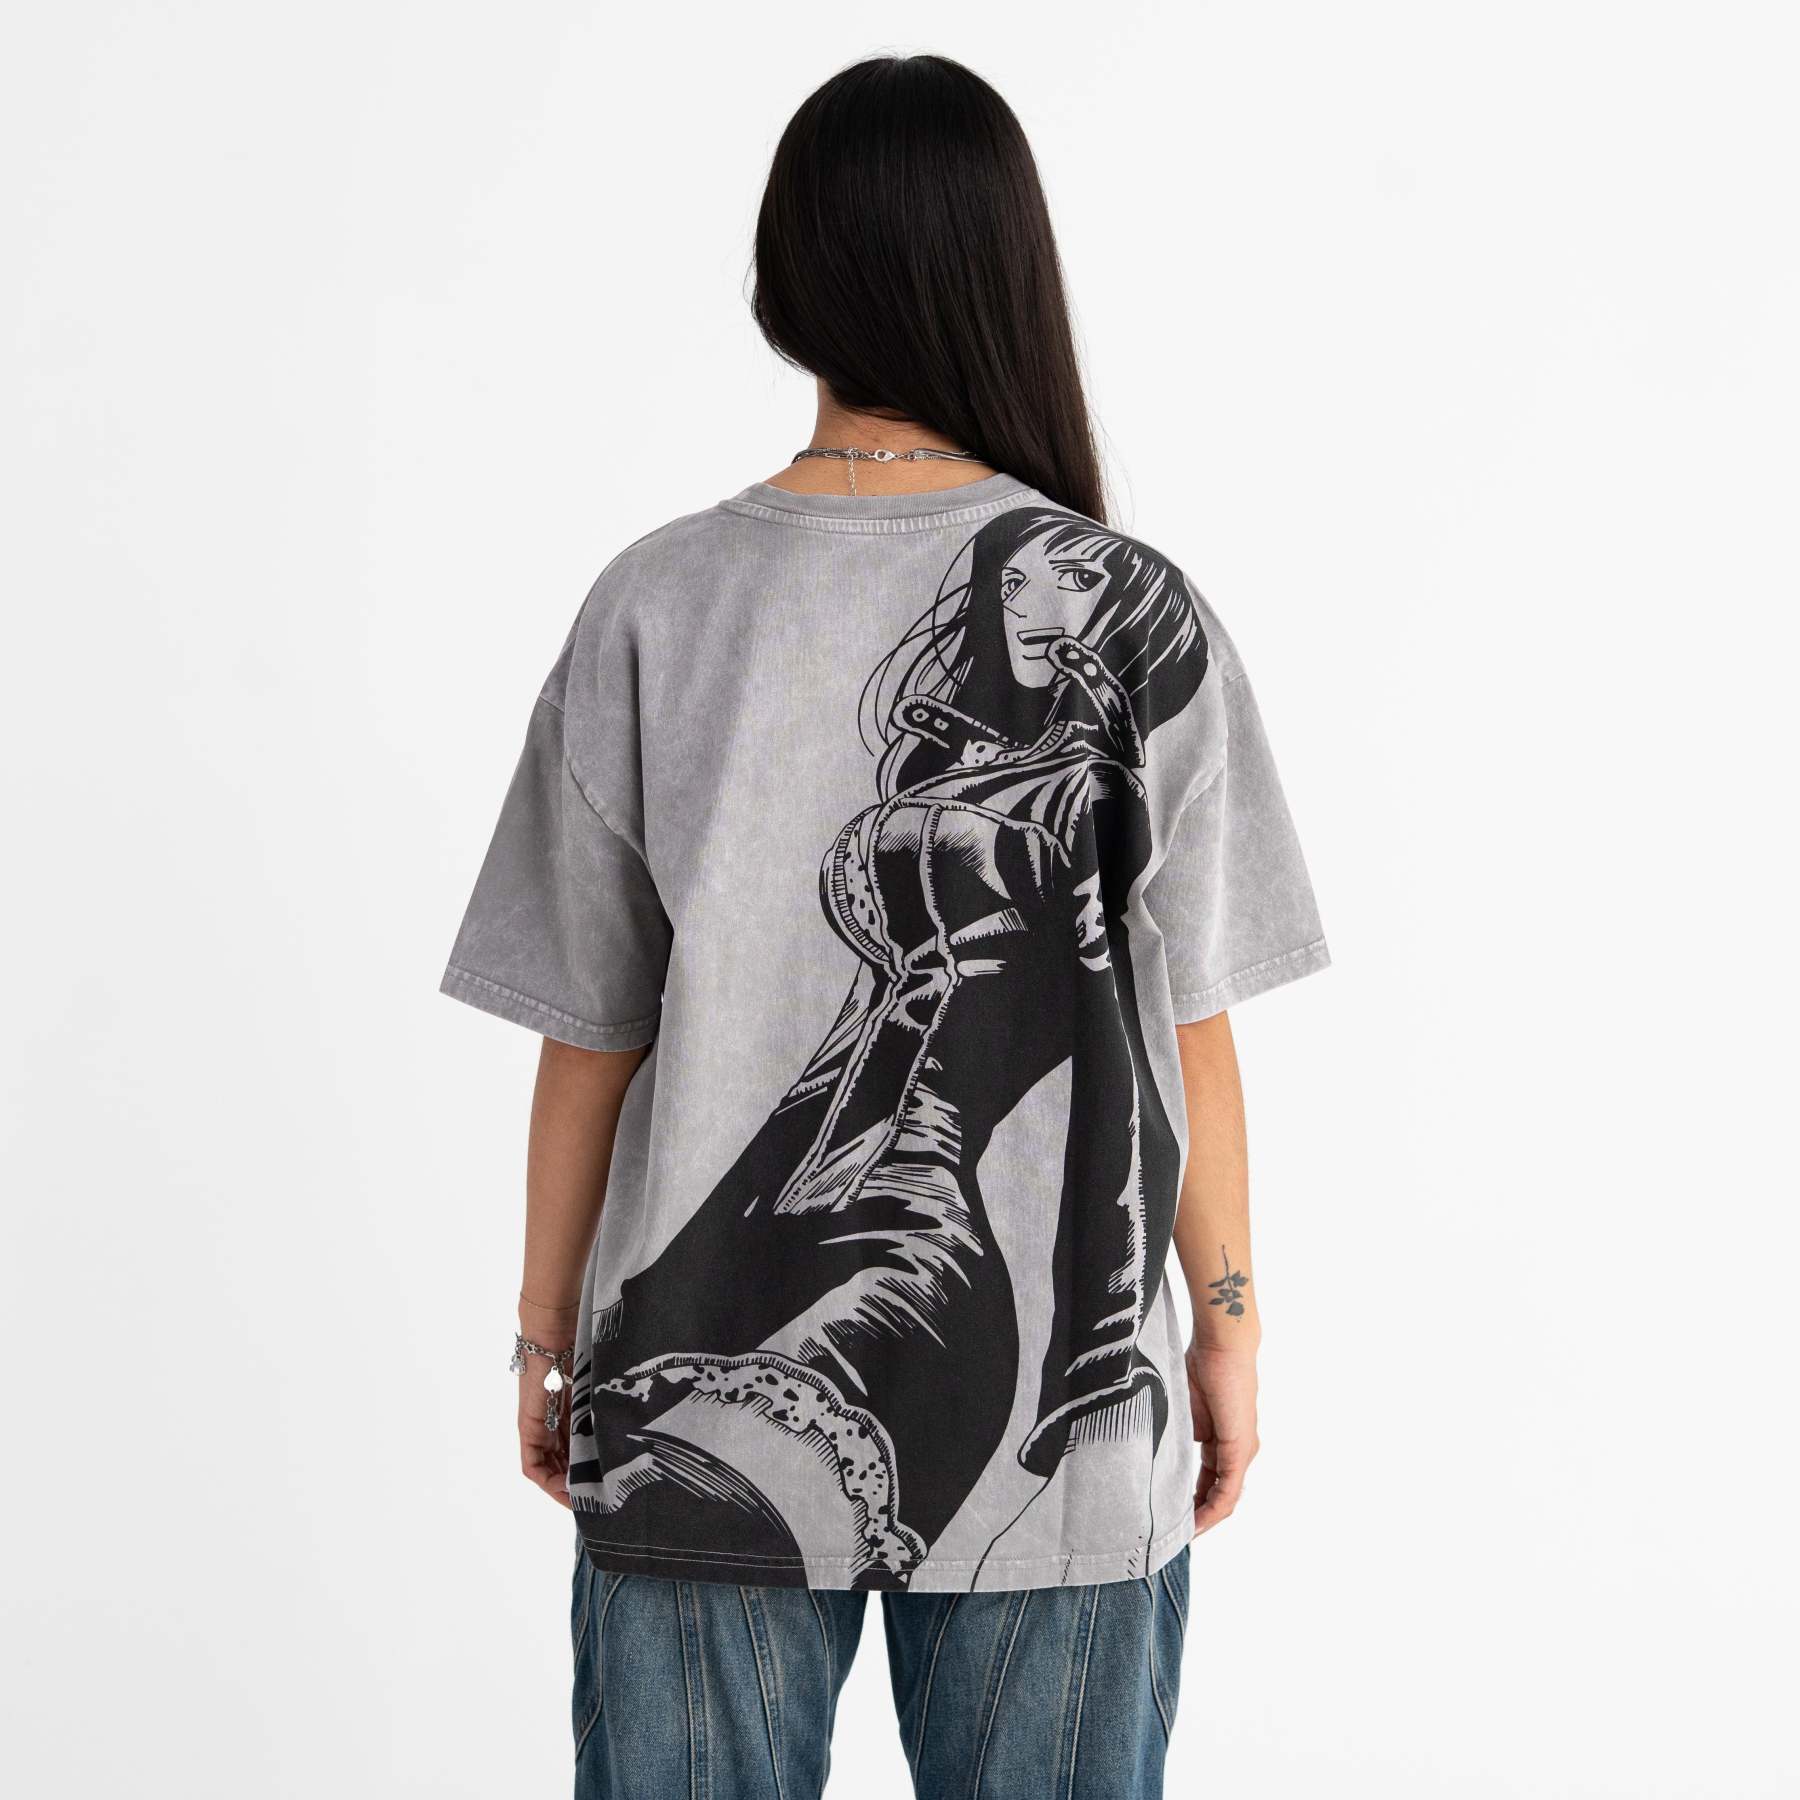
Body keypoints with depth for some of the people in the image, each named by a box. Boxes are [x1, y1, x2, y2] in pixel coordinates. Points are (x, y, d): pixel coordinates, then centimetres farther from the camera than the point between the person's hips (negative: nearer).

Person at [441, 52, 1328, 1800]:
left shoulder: (655, 610, -7)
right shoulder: (1130, 614, -9)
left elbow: (590, 1037, -2)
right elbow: (1186, 1029, -5)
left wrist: (549, 1335, 11)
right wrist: (1228, 1322, 9)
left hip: (703, 1409, 1)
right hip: (1054, 1414, -1)